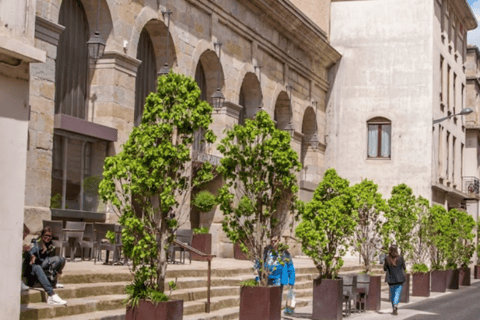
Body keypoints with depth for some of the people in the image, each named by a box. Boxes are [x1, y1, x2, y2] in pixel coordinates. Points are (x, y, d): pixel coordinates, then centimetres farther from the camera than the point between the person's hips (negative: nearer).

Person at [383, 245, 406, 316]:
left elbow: (385, 269, 1)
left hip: (391, 278, 1)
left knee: (392, 294, 14)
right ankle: (395, 305, -27)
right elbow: (404, 267, 4)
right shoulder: (400, 258, -6)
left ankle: (394, 309, 19)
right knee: (397, 293, -3)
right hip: (399, 278, -1)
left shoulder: (387, 258, -7)